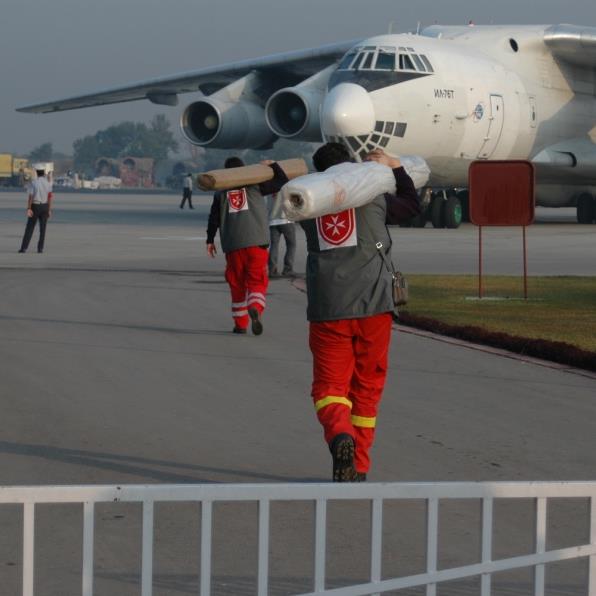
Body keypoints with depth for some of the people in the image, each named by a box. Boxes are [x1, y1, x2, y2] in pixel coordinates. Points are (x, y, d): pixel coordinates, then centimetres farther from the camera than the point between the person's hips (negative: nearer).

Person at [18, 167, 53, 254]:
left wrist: (28, 209, -15)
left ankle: (24, 247, -3)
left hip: (35, 206, -2)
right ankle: (40, 248, 5)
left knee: (29, 228, 1)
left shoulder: (33, 182, -8)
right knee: (42, 228, 8)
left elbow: (30, 197, -14)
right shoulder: (48, 183, 0)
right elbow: (50, 197, -3)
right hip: (44, 206, 2)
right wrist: (49, 210, 1)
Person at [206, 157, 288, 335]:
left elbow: (214, 218, 9)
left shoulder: (221, 192, 11)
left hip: (232, 244, 2)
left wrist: (210, 240, 17)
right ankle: (255, 308, -30)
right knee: (257, 281, -1)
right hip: (256, 241, -2)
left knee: (237, 283, 12)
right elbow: (282, 182, 4)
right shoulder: (255, 185, 5)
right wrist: (273, 166, 17)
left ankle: (240, 323, 12)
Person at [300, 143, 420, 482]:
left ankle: (341, 436, -30)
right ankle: (358, 468, 17)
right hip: (373, 306, 0)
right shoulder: (371, 199, 3)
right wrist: (396, 167, 30)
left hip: (328, 311, 0)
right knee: (366, 388, 12)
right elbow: (413, 205, 19)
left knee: (329, 386, 2)